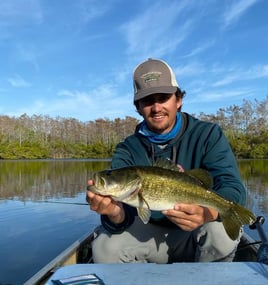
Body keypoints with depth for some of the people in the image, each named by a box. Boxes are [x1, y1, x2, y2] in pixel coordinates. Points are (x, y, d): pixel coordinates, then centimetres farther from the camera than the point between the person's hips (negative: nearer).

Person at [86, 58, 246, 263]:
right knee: (105, 249, -23)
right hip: (151, 232, 1)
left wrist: (208, 213, -46)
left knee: (220, 230, -33)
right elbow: (124, 214, -18)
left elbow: (233, 188, -23)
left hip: (197, 235, 0)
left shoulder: (208, 135, -11)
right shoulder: (127, 150, -8)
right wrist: (115, 213, -43)